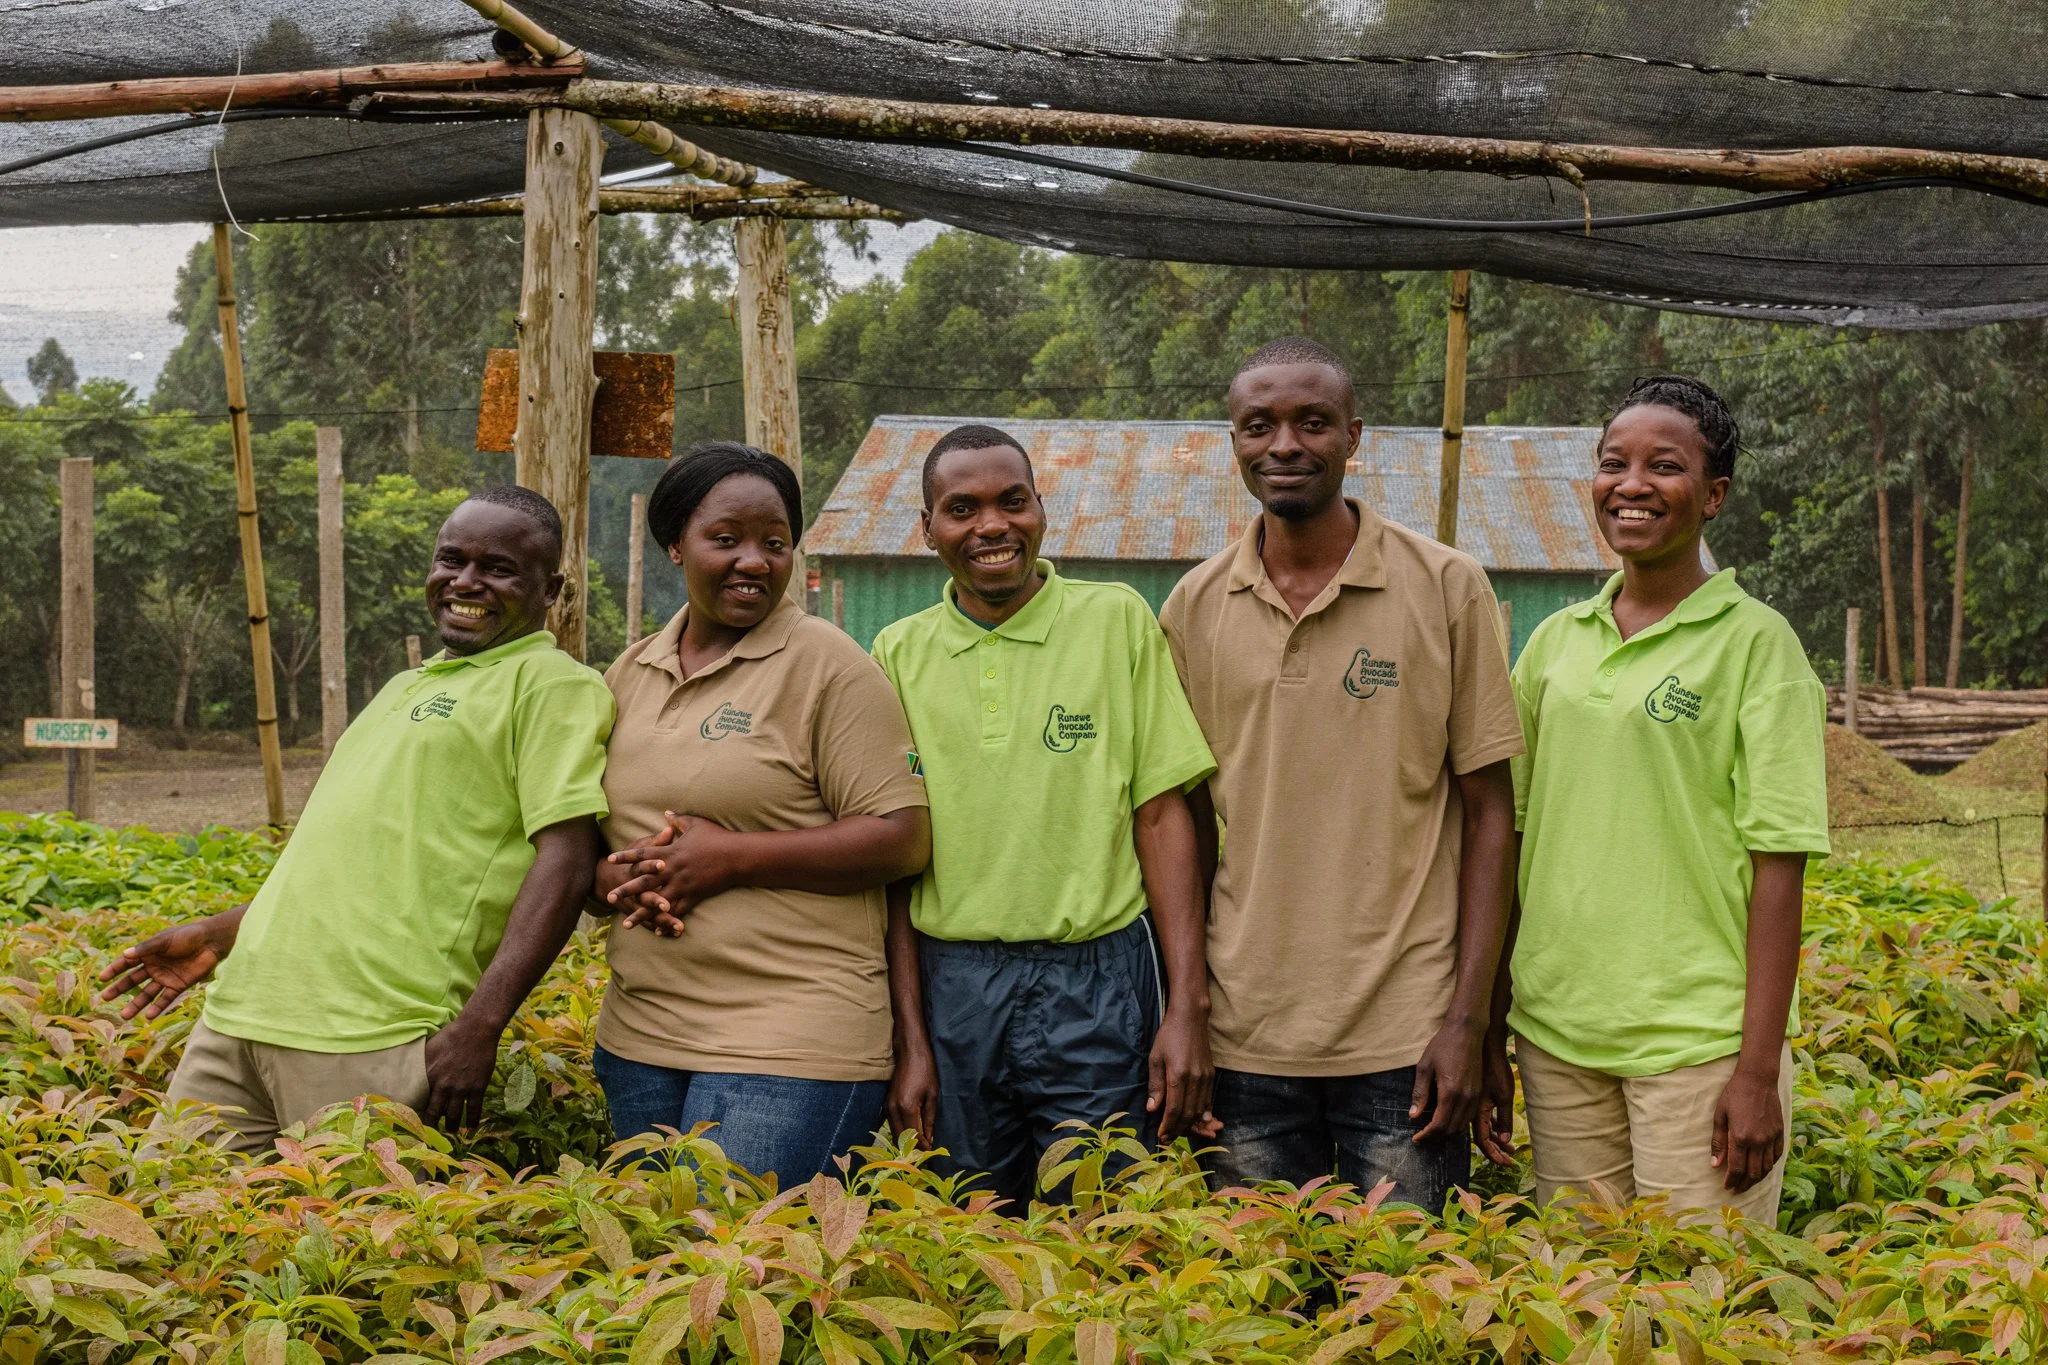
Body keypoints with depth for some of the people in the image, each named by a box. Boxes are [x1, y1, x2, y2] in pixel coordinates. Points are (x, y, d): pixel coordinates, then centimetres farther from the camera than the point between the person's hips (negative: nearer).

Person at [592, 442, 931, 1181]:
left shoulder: (824, 663, -4)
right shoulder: (631, 673, 13)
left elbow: (903, 838, -9)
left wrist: (733, 857, -16)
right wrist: (613, 878, -6)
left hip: (789, 1043, -6)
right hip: (640, 1037, 6)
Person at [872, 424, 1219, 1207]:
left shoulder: (1117, 621, 1)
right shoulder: (899, 653, 6)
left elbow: (1162, 816, -1)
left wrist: (1188, 1006, -7)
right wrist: (911, 1039, 4)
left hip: (1097, 989, -2)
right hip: (951, 991, 2)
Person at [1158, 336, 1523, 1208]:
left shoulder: (1446, 590, -3)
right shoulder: (1194, 609, 5)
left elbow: (1488, 816, -2)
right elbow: (1185, 819, 11)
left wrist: (1466, 1021, -8)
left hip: (1402, 1039, -2)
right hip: (1243, 1047, 3)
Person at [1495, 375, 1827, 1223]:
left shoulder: (1754, 642, -4)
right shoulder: (1555, 642, 9)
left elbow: (1777, 865, -8)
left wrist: (1759, 1071, -13)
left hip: (1698, 1041, -4)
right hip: (1556, 1031, 4)